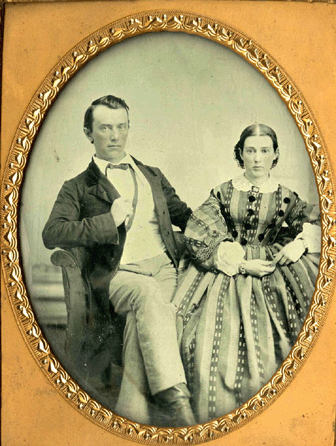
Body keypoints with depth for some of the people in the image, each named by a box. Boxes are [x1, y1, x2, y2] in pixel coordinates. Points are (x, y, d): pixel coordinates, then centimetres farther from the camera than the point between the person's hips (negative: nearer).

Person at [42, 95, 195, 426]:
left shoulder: (153, 175, 29)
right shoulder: (78, 187, 16)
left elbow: (185, 216, 30)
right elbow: (51, 234, 1)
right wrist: (109, 221, -9)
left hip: (163, 267, 3)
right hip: (116, 275, -2)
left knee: (141, 317, -32)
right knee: (149, 293, -37)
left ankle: (132, 411, -31)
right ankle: (174, 399, -42)